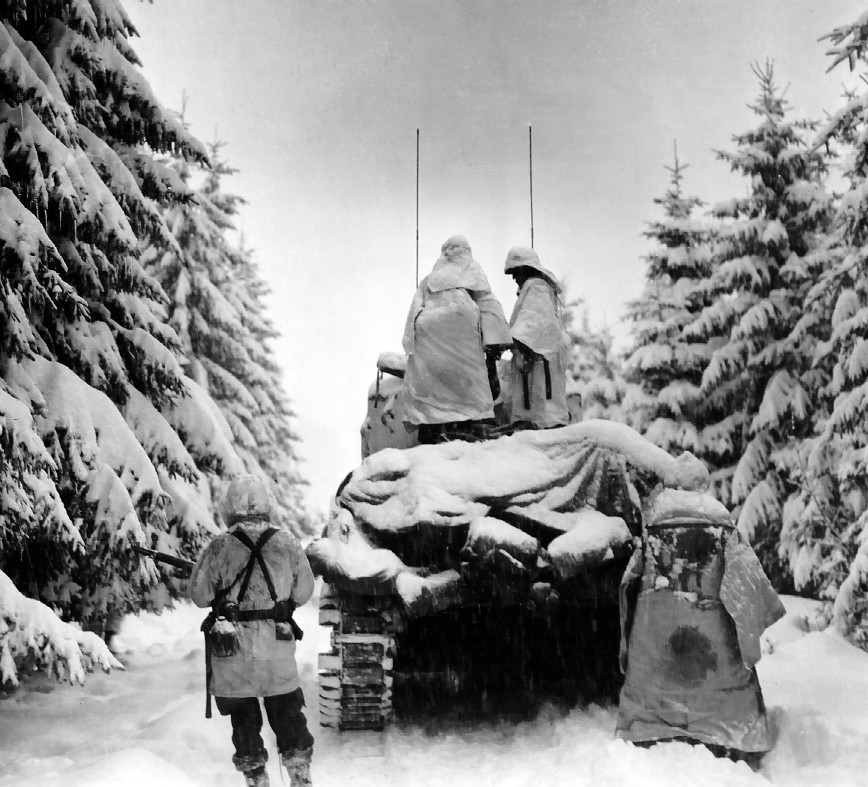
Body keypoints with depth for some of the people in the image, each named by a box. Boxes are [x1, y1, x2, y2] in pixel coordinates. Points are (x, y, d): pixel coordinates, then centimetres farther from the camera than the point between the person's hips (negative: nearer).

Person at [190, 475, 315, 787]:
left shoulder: (219, 547, -11)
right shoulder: (287, 542, -6)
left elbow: (199, 595, -6)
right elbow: (304, 590, 1)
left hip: (232, 645, -1)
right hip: (278, 643, 1)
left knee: (243, 714, 13)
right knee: (287, 709, 16)